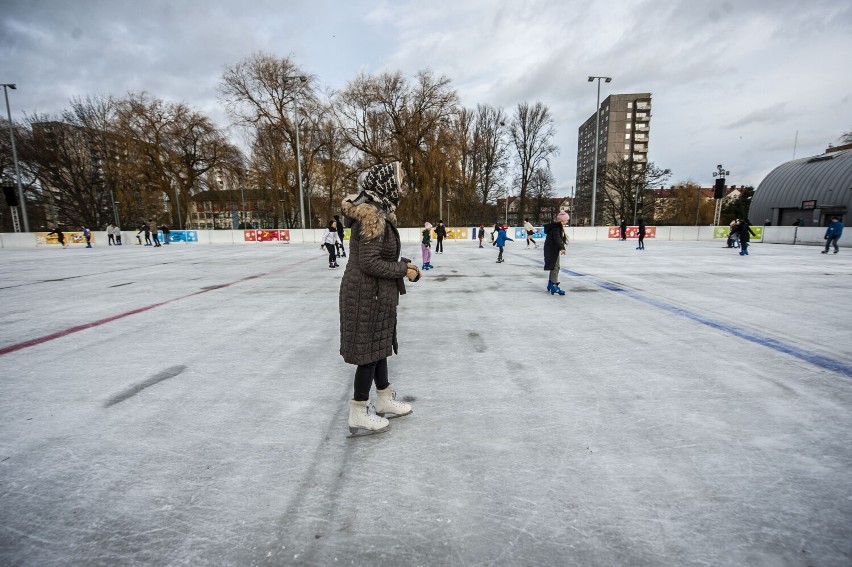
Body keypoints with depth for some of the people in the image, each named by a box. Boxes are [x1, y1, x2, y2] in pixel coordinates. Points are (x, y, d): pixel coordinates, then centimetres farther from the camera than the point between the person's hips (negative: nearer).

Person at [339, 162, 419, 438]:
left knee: (379, 346, 19)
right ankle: (359, 416, 19)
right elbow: (369, 263, -24)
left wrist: (404, 263, 6)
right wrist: (404, 270, -14)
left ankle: (385, 400, 37)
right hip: (366, 295, -10)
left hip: (376, 293, 10)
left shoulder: (378, 213, 10)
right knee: (369, 352, 2)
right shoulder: (372, 216, -21)